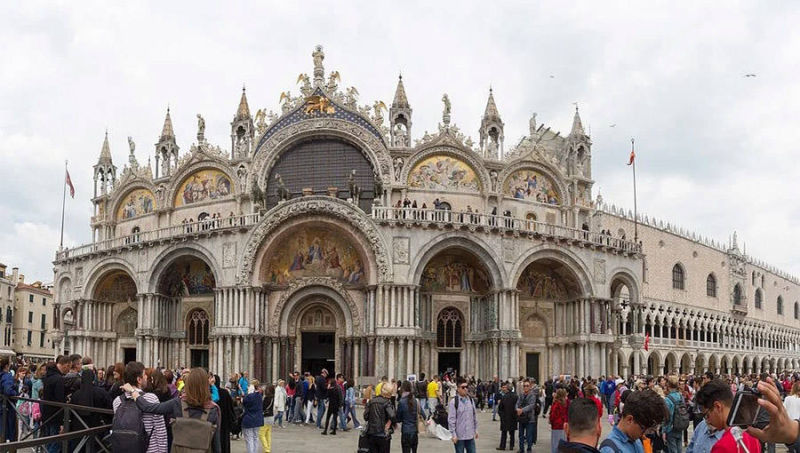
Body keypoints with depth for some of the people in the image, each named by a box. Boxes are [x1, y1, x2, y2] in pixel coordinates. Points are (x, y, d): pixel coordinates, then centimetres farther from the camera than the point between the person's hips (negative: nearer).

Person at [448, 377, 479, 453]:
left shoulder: (470, 400, 7)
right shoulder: (453, 402, -10)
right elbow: (451, 420, -11)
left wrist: (475, 430, 13)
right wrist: (454, 435, -14)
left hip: (470, 435, 5)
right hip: (459, 436, -5)